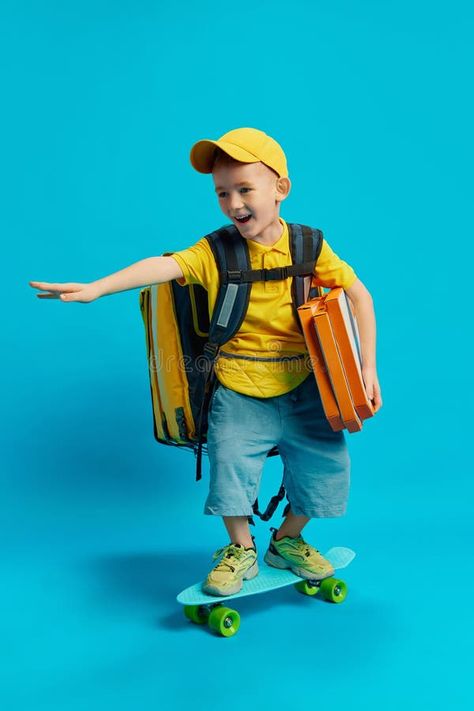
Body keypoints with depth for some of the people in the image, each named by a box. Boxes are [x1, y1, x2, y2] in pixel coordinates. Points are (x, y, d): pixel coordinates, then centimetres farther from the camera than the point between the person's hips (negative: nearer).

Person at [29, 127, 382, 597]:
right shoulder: (214, 252, -8)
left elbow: (359, 295, 3)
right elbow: (163, 266, -25)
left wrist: (368, 367, -1)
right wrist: (97, 288, -41)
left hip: (301, 385, 1)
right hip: (238, 387, -1)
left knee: (323, 464, 3)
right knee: (229, 465, -7)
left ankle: (288, 541, 32)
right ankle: (240, 549, 23)